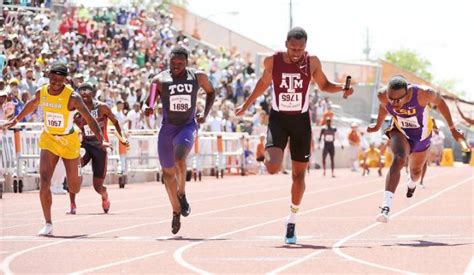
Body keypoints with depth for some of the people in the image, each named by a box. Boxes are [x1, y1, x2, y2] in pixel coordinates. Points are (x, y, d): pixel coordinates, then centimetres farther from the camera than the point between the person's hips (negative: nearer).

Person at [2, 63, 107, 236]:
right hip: (48, 139, 2)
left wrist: (100, 140, -31)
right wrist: (15, 120, 26)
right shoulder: (41, 93, -6)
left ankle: (77, 174, 49)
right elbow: (31, 105, 17)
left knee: (74, 188, 9)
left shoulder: (72, 97, -20)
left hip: (69, 141, -2)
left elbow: (89, 119, -20)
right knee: (44, 181, -16)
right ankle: (48, 224, -9)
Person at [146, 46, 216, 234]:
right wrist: (148, 109, -31)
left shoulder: (198, 77, -2)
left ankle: (182, 194, -8)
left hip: (188, 125, -2)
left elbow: (211, 92, 15)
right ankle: (176, 211, 26)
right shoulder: (160, 80, -6)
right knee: (168, 171, 8)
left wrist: (205, 113, 2)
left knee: (179, 157, -31)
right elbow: (150, 100, -7)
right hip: (167, 127, 2)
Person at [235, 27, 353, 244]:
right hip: (278, 119, -1)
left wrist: (342, 87, -10)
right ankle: (269, 156, 17)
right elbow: (263, 83, 12)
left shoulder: (312, 62, -6)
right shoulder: (272, 61, -8)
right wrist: (246, 105, 21)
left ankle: (292, 222, 22)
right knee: (273, 168, -23)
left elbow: (324, 85, 10)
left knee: (298, 175, 6)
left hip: (301, 120, 1)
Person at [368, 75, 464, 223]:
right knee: (398, 159, -30)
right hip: (400, 132, -1)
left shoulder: (423, 94, -37)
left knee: (416, 170, 23)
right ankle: (386, 206, -38)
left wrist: (452, 128, -5)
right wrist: (378, 125, 13)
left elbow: (440, 102, -15)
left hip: (421, 135, 1)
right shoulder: (383, 95, -30)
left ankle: (412, 184, 62)